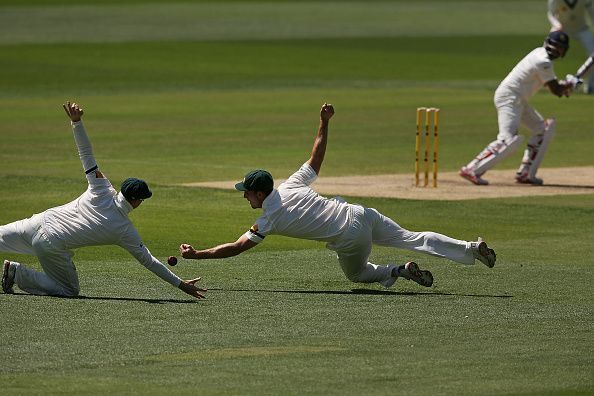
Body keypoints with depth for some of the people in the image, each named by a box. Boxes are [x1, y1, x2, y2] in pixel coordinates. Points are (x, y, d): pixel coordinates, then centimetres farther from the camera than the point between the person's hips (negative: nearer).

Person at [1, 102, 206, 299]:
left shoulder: (102, 190, -5)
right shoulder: (125, 231, -11)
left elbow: (86, 154, -11)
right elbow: (148, 261, -6)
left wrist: (76, 122, -9)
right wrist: (180, 284, -1)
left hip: (41, 222, 4)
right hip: (52, 246, -4)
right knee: (69, 291, 14)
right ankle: (17, 273, 3)